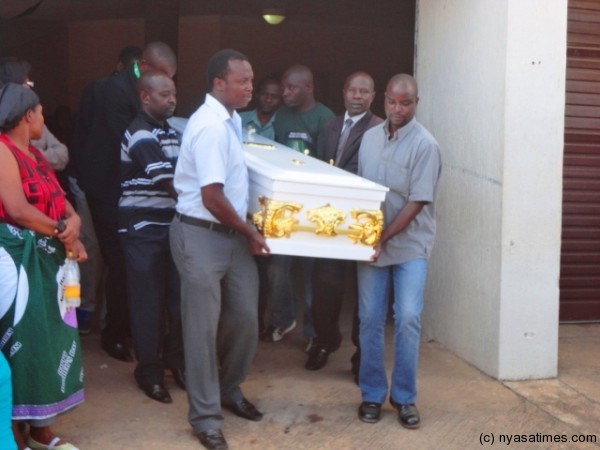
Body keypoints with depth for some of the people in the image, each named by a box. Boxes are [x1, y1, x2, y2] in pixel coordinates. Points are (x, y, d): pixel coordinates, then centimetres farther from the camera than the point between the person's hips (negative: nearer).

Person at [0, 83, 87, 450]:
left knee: (48, 338, 12)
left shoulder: (36, 154, 16)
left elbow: (60, 199, 12)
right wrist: (62, 232, -8)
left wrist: (74, 222, -11)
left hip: (47, 259, 9)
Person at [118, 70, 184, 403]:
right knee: (148, 300, 0)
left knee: (178, 295, 9)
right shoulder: (141, 134, -15)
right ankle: (149, 371, 12)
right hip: (143, 229, -7)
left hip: (169, 224, 8)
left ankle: (175, 359, 24)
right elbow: (169, 183, -19)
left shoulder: (167, 130, 13)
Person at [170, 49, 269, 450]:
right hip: (201, 236, -9)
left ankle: (229, 390, 36)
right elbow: (212, 196, -23)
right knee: (204, 328, 3)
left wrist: (247, 229, 18)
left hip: (232, 233, 9)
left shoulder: (231, 120, 10)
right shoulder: (211, 127, -20)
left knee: (244, 318, 13)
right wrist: (250, 232, -10)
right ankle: (206, 416, 17)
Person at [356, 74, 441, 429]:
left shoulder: (425, 145, -10)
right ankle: (372, 394, 17)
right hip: (371, 243, 4)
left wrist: (386, 238, -18)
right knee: (370, 320, 5)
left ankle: (404, 397, 10)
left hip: (410, 245, -4)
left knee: (408, 320, -5)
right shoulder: (370, 137, 6)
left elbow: (417, 202, -14)